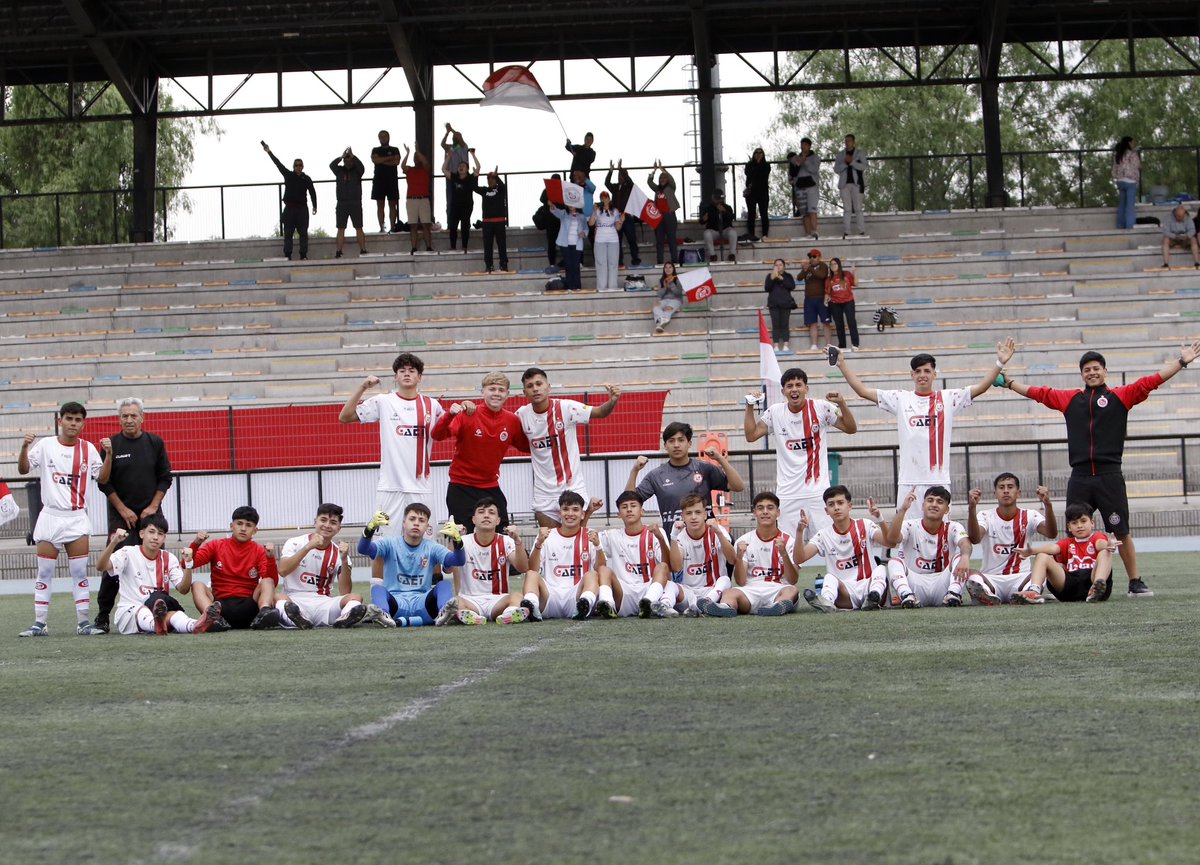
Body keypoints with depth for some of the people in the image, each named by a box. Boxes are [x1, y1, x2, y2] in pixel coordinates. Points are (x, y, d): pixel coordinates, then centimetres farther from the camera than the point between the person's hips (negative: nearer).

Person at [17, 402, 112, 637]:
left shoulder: (88, 449, 5)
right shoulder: (46, 445, 0)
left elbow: (102, 478, 5)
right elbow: (23, 469, -3)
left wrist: (108, 455, -10)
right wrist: (24, 447, -20)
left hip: (77, 518, 1)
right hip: (50, 516, -1)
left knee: (80, 573, 2)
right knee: (44, 573, 1)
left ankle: (83, 623, 5)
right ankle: (39, 624, 4)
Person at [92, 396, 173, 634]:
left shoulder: (155, 443, 6)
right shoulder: (111, 445, 0)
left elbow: (165, 478, 8)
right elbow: (104, 482, 0)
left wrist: (153, 507, -3)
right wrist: (123, 510, -7)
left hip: (149, 514, 2)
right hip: (120, 515, -2)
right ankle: (102, 616, -5)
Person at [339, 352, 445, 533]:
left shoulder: (432, 405, 10)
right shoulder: (382, 402, 5)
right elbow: (345, 417, 1)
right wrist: (362, 388, -9)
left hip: (421, 486, 2)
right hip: (389, 485, -2)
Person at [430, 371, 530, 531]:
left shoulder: (512, 420, -1)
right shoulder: (467, 415, -12)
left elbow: (525, 447, 14)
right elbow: (436, 436, -22)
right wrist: (449, 414, -40)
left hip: (491, 487, 4)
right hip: (461, 487, -4)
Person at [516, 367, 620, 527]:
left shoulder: (565, 408, -11)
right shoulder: (522, 414, -3)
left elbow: (600, 412, -10)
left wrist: (612, 401, -30)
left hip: (572, 486, -3)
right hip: (544, 494, 3)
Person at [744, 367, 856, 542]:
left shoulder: (821, 408, -1)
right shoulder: (775, 412, 5)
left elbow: (851, 428, 0)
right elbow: (751, 436, 5)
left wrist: (841, 403, -14)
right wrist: (749, 408, -4)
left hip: (818, 492, -2)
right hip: (787, 493, 2)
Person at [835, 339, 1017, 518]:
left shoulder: (948, 399, 7)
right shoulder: (900, 400, 8)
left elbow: (980, 387, 0)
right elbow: (863, 391, 7)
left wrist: (1000, 363, -12)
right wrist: (842, 365, 0)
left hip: (939, 481, 0)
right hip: (908, 481, 0)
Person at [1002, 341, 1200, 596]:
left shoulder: (1121, 396, 6)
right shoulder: (1069, 399, 14)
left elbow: (1151, 382, 1)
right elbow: (1038, 393, 22)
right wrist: (1008, 382, 28)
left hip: (1110, 477, -3)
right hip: (1079, 478, 3)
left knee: (1122, 532, -2)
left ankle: (1135, 583, 4)